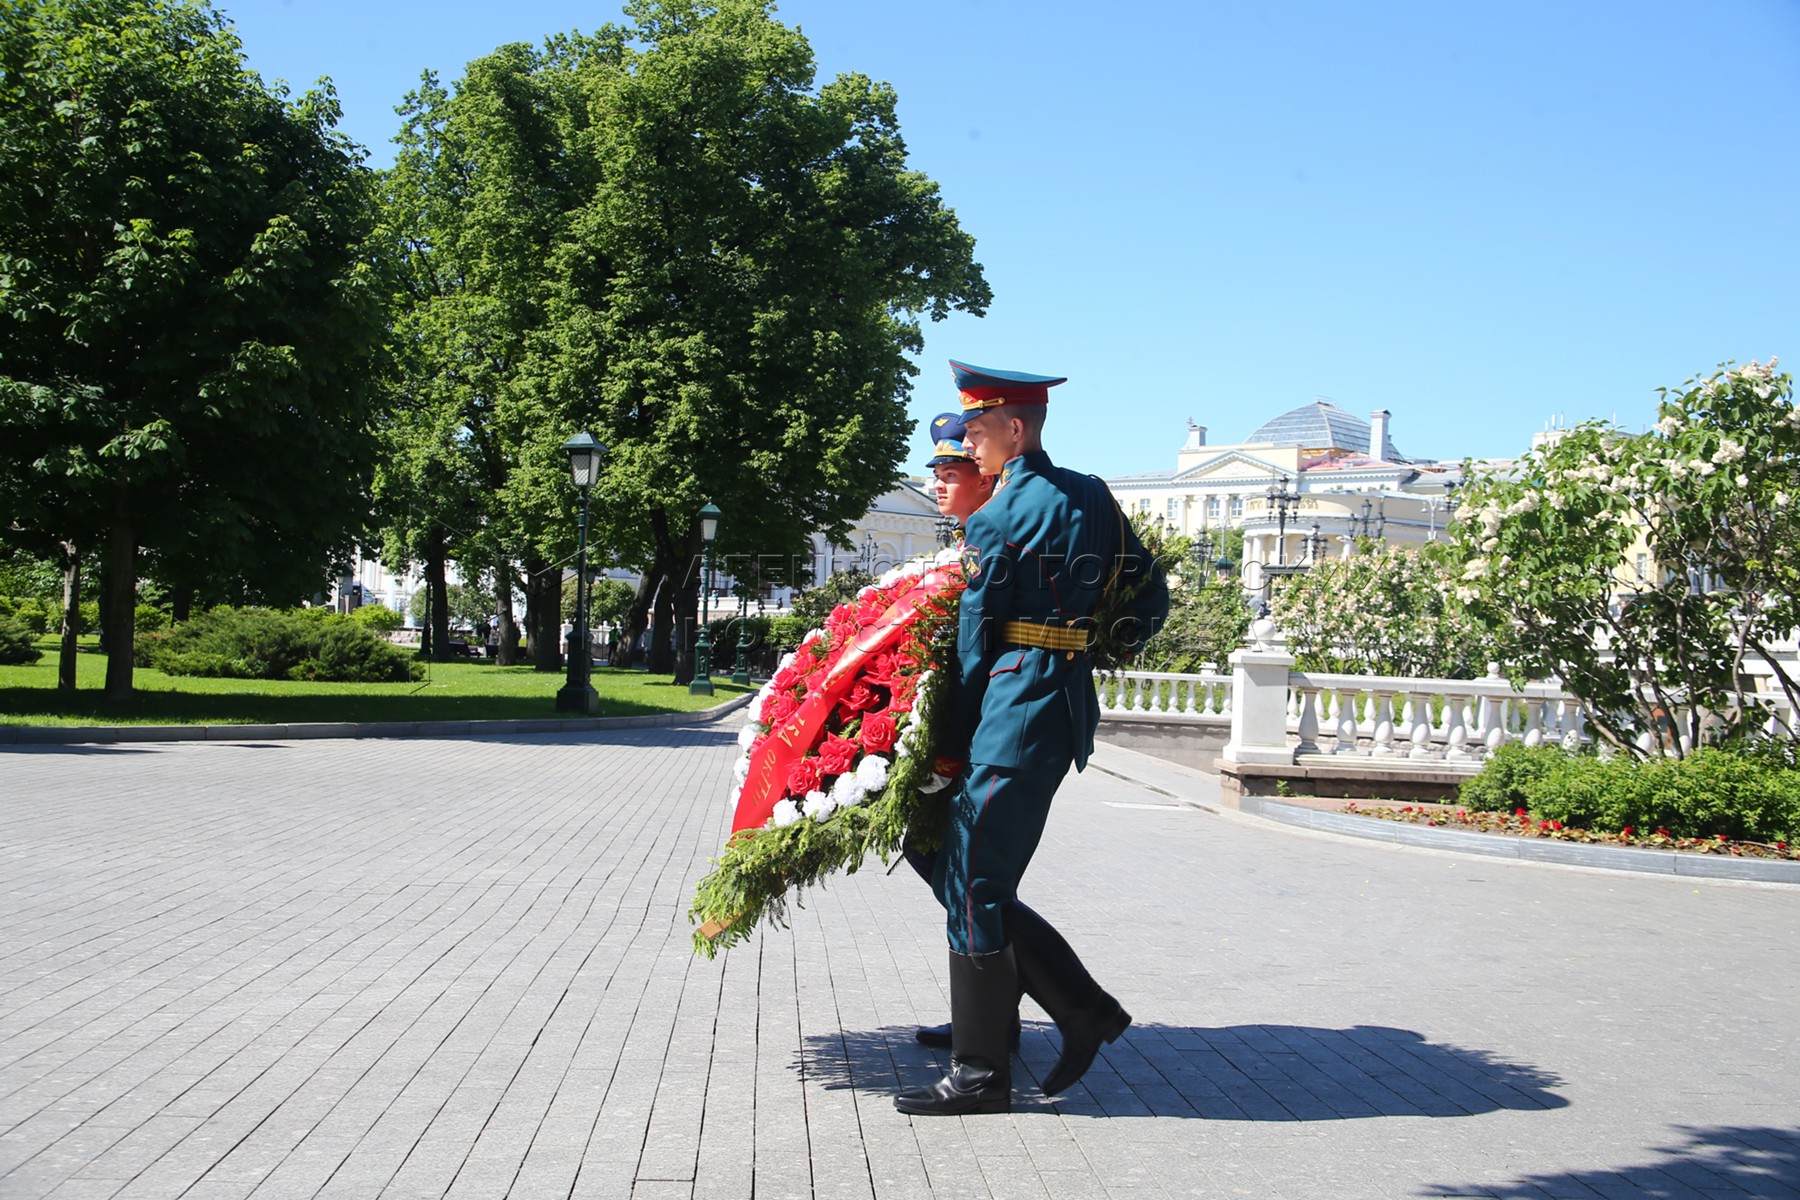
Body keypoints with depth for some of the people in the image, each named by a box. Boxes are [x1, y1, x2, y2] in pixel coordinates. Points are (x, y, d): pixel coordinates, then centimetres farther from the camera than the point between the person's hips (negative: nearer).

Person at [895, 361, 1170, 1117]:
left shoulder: (996, 520, -11)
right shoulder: (1092, 498, 13)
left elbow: (975, 638, -8)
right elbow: (1149, 600, 17)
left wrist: (950, 745, -3)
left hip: (1014, 711, -9)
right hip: (1067, 707, 9)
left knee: (975, 890, -1)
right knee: (965, 877, 15)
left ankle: (980, 1076, 6)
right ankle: (1084, 1008, 15)